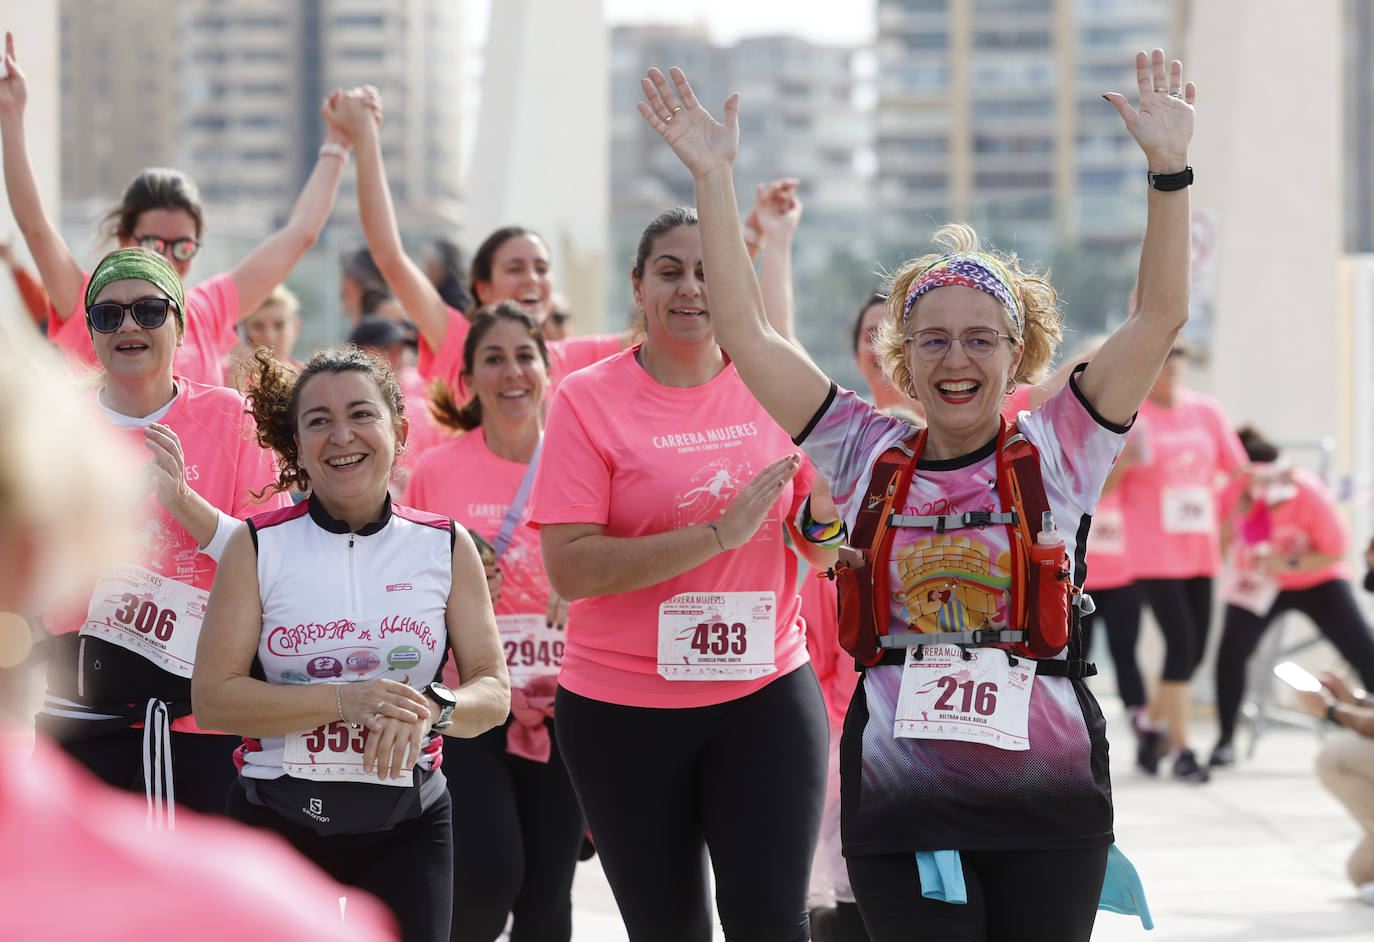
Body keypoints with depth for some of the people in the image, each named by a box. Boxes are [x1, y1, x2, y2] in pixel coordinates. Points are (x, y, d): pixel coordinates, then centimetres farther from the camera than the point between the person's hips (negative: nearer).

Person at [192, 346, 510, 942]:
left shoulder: (444, 547, 4)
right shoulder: (258, 547, -2)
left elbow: (493, 692, 3)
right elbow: (214, 697, -9)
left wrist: (431, 709, -20)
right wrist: (347, 700, -20)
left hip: (406, 822, 1)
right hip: (277, 819, -1)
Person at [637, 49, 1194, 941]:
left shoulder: (1057, 450, 3)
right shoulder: (868, 451, 5)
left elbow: (1160, 316, -4)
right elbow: (747, 333, 2)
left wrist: (1169, 167, -14)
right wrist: (713, 177, -2)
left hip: (1049, 801, 0)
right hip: (902, 803, 0)